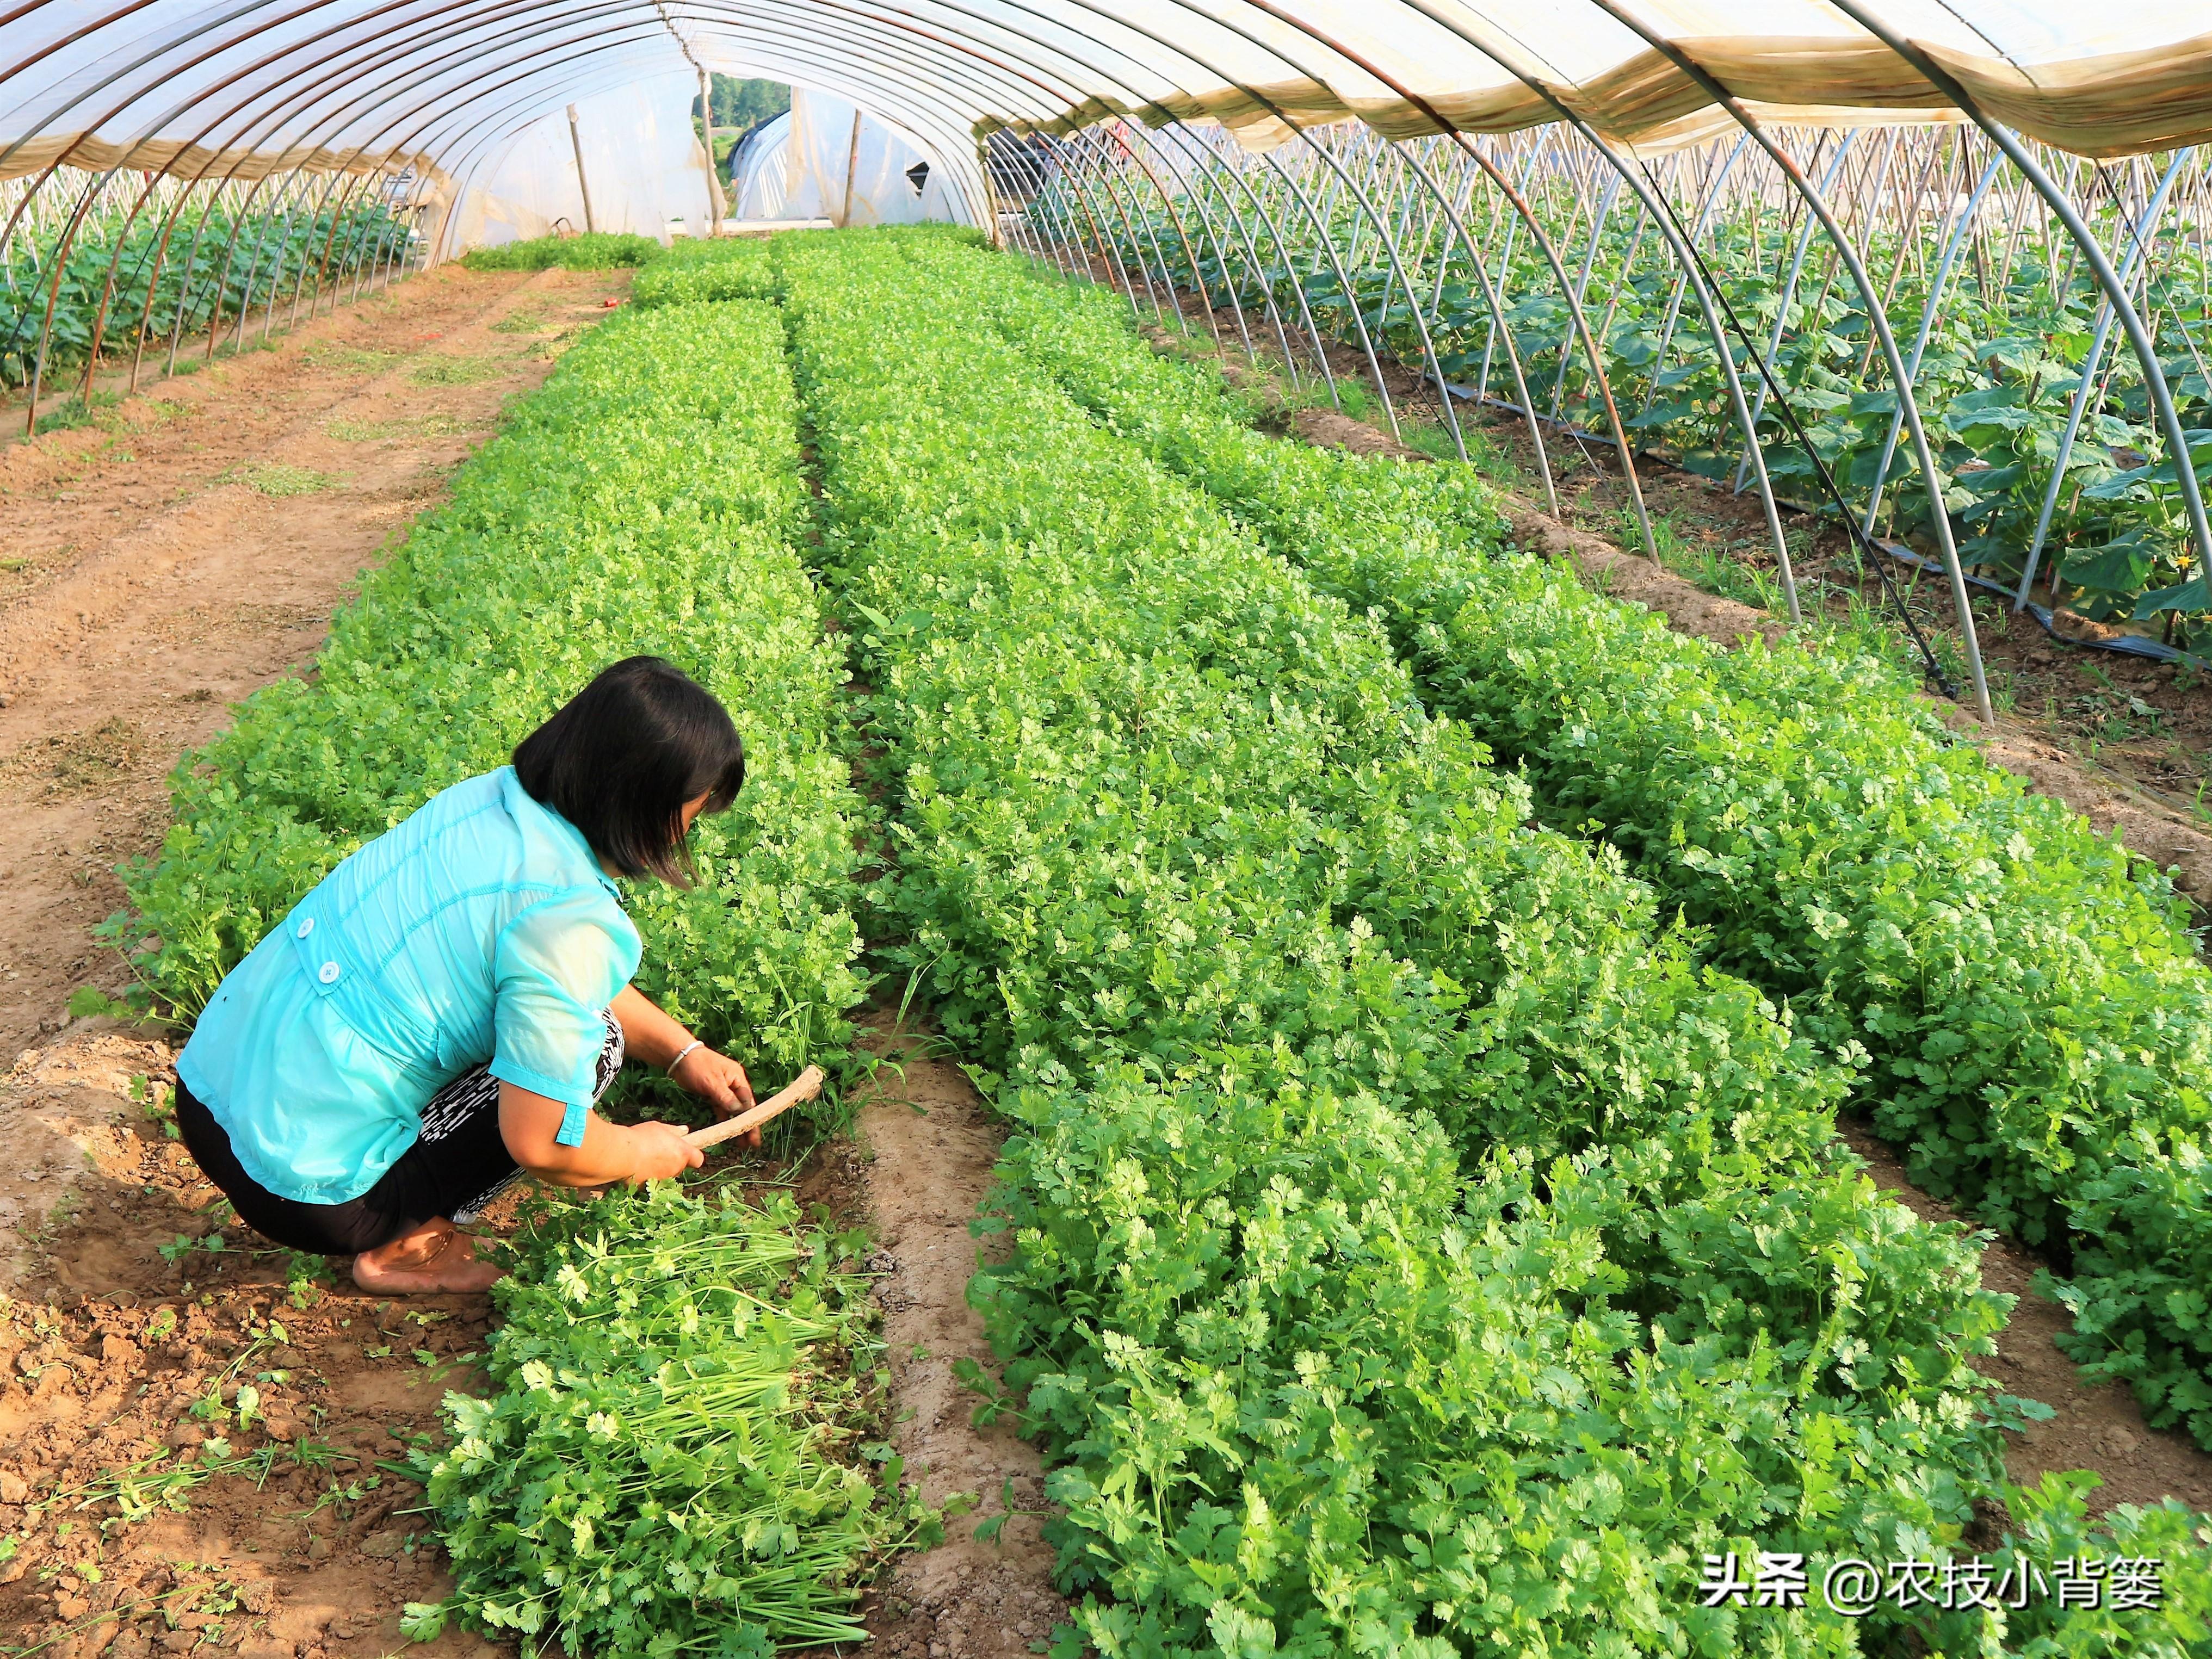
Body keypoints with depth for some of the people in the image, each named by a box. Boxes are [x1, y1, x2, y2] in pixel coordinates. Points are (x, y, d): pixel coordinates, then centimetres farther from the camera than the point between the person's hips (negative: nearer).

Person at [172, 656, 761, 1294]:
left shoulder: (490, 797, 2)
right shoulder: (566, 918, -24)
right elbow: (539, 1143, -22)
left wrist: (684, 1053, 22)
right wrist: (643, 1154, -1)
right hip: (300, 1186, -8)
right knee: (592, 1037, -4)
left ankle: (392, 1224, 12)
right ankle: (400, 1247, 1)